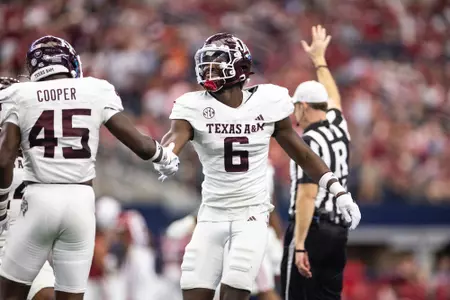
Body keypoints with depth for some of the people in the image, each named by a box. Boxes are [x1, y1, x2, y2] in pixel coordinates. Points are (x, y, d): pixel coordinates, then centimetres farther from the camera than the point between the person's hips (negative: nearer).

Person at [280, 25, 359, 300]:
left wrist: (300, 245, -23)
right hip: (339, 230, 8)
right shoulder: (339, 126, 10)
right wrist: (319, 60, 47)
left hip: (311, 228, -8)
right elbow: (333, 98, 33)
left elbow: (307, 195, -19)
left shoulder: (309, 142, -12)